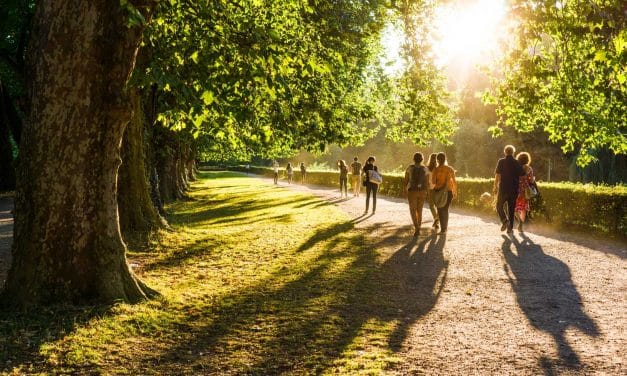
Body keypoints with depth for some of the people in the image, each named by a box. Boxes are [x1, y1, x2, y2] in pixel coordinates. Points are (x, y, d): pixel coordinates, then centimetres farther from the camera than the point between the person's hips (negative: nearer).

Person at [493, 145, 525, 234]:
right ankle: (510, 228, 11)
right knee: (511, 208, 11)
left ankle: (505, 220, -11)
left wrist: (495, 186, -1)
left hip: (503, 188, -2)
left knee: (499, 206, 12)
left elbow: (497, 175, -10)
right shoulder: (517, 163, 2)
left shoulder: (501, 161, -5)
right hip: (514, 189, 3)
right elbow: (523, 176, 0)